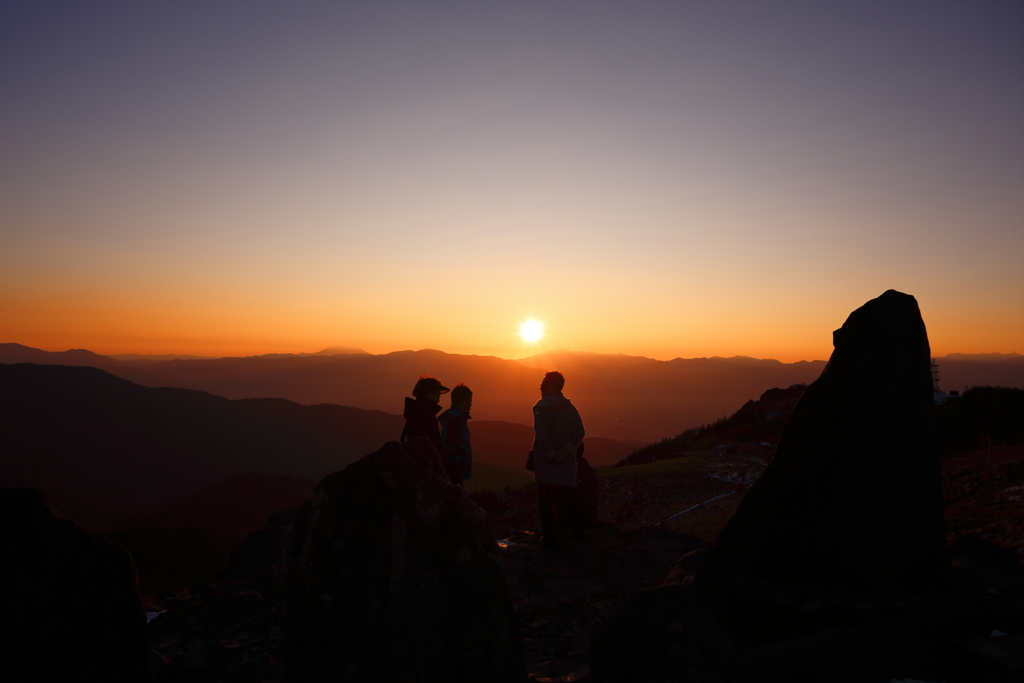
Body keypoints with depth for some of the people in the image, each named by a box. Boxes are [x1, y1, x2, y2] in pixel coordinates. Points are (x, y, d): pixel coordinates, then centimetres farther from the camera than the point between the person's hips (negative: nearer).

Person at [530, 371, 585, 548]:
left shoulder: (542, 406, -8)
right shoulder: (569, 407, 9)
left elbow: (541, 432, -21)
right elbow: (579, 432, -3)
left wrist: (550, 454, -17)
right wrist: (566, 451, -11)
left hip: (546, 460, -5)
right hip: (565, 460, 5)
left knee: (545, 499, 4)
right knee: (561, 500, 15)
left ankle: (550, 537, 2)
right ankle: (559, 535, 19)